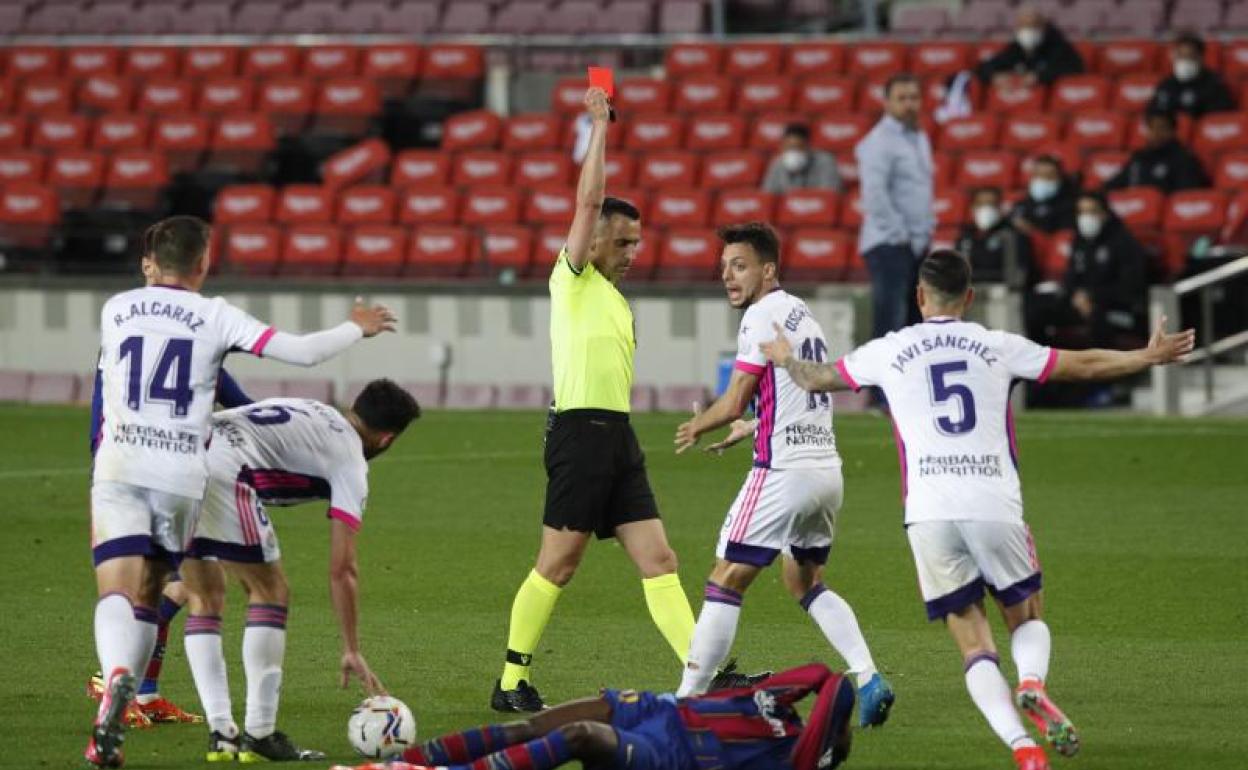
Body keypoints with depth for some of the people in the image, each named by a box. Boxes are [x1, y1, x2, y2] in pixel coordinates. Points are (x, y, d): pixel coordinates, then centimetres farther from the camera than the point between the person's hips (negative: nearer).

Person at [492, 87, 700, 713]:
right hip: (580, 432, -8)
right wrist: (599, 127, -6)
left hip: (617, 436, 8)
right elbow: (588, 201, -10)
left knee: (658, 560, 1)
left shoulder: (617, 302, 22)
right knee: (557, 565, -4)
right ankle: (512, 682, 5)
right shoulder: (572, 280, -1)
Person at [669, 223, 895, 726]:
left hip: (785, 472, -9)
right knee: (805, 582, 22)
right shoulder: (803, 314, 17)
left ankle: (689, 698, -7)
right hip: (827, 467, 9)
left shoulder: (762, 314, -9)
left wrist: (698, 427, 8)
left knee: (725, 584, -5)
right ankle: (869, 680, 8)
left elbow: (733, 404, -11)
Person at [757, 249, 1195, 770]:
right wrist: (1150, 357, 30)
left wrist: (786, 358, 47)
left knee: (971, 641, 6)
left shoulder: (889, 352, 10)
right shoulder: (998, 347, 9)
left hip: (929, 512, 0)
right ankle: (1032, 683, -15)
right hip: (995, 506, 0)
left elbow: (815, 379, 25)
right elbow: (1083, 365, 16)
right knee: (1026, 617, 19)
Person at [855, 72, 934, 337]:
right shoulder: (880, 142, -11)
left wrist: (927, 227, 13)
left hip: (917, 245, 9)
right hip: (889, 245, -9)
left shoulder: (920, 138, 17)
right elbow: (874, 195, -19)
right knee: (891, 318, -12)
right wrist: (899, 234, -16)